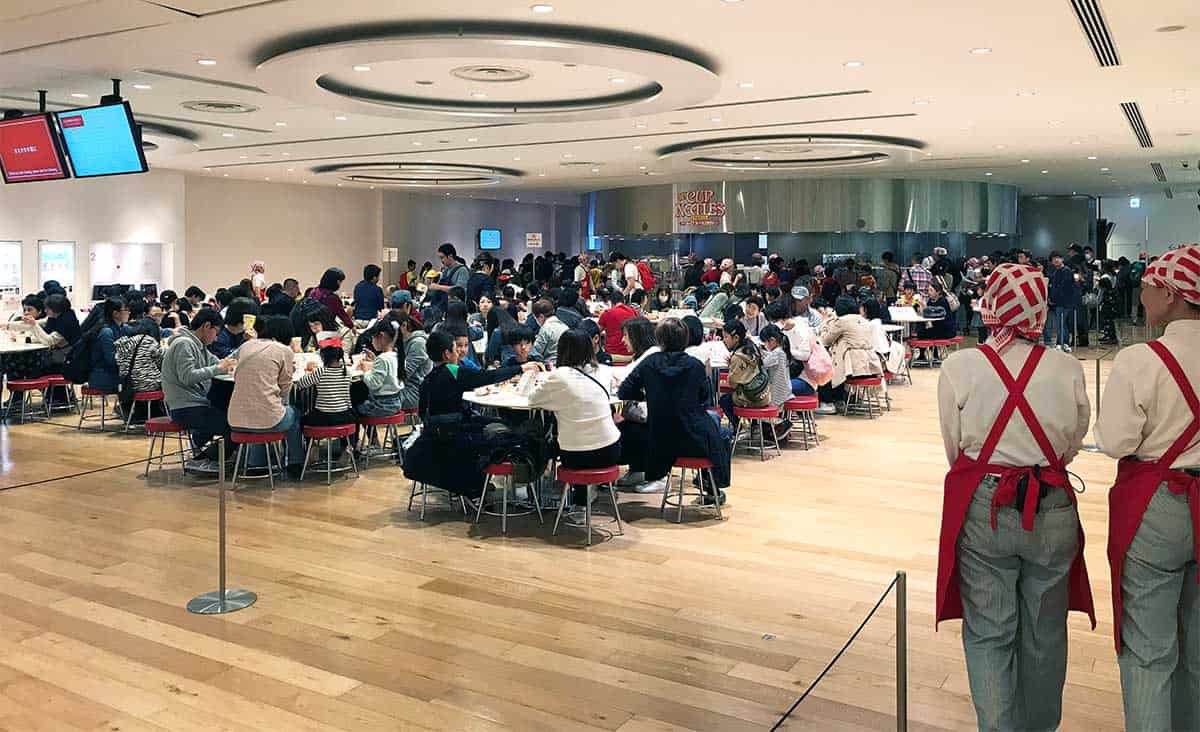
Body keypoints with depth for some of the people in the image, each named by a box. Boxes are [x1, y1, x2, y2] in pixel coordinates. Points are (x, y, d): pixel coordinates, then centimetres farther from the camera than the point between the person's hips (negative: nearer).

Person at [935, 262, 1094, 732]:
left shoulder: (959, 367, -11)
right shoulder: (1068, 369, -6)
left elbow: (955, 448, -4)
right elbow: (1072, 446, 2)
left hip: (982, 511, -2)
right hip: (1052, 512, 2)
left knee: (988, 633, 11)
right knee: (1044, 634, 19)